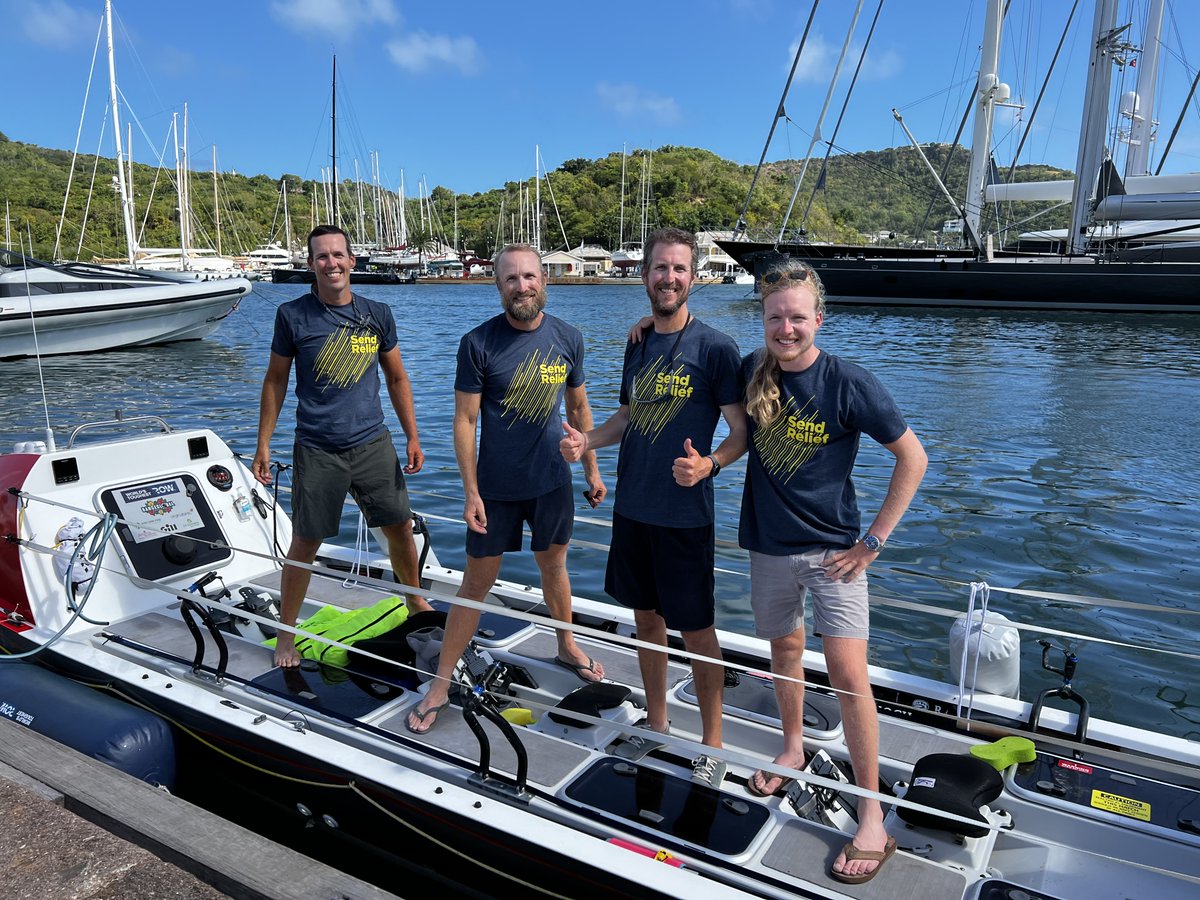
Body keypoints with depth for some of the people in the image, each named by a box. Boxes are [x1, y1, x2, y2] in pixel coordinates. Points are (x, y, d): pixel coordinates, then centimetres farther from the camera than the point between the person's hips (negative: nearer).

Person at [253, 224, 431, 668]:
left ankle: (416, 602, 36)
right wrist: (263, 444, 1)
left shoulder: (377, 315, 3)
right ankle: (285, 632, 22)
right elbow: (275, 380, 4)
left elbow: (397, 379, 11)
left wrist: (413, 437, 7)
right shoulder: (293, 315, -3)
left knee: (400, 528, 12)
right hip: (317, 452, -2)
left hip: (373, 444, 3)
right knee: (305, 544, 4)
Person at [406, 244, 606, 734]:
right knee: (476, 583, 5)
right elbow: (464, 420, -11)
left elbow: (578, 406, 9)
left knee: (553, 566, 20)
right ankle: (440, 684, 19)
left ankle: (567, 647, 44)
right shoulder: (477, 343, -13)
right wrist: (471, 492, -13)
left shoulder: (568, 339, -2)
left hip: (552, 481, 3)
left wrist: (592, 470, 11)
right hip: (496, 487, -3)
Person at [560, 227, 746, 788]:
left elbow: (742, 431, -10)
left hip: (685, 515, -6)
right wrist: (587, 441, 1)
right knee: (646, 617, 17)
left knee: (696, 631, 4)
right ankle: (656, 722, 36)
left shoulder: (715, 348, -11)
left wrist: (708, 464, -29)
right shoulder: (638, 345, 8)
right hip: (632, 508, 6)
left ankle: (712, 744, 23)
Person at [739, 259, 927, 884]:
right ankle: (793, 749, 44)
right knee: (784, 650, 20)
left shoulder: (848, 383, -15)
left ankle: (871, 815, 7)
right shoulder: (751, 371, -3)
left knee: (848, 675, -7)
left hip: (831, 550, -4)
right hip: (768, 545, 5)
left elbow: (912, 457, -9)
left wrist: (875, 538, -10)